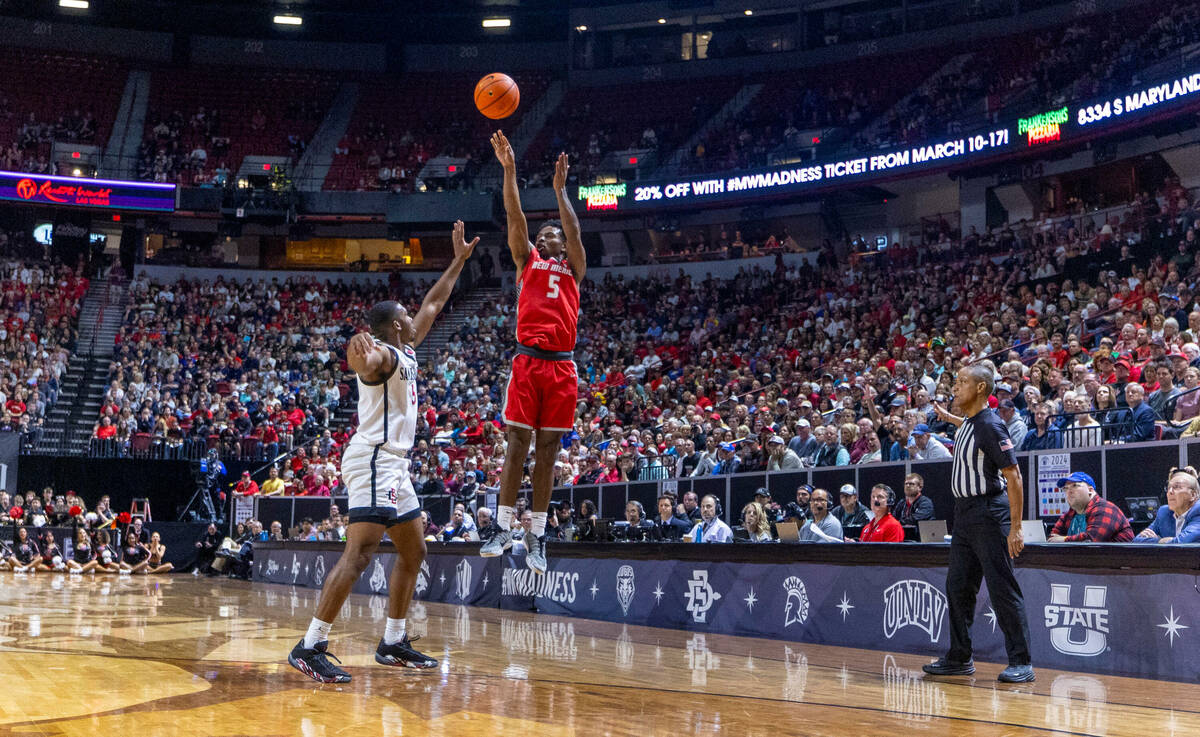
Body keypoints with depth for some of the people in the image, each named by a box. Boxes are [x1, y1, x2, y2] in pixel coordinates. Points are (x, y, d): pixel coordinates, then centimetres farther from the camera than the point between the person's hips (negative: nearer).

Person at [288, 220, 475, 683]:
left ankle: (393, 643, 18)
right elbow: (364, 364, -38)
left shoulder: (406, 351, 16)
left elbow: (434, 304, 27)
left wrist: (459, 260, 27)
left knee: (414, 551, 13)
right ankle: (310, 647, -19)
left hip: (393, 465, 11)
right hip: (374, 461, -11)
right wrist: (360, 356, -61)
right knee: (360, 552, -18)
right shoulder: (382, 354, -11)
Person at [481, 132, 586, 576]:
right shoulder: (528, 260, 16)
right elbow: (515, 217, 4)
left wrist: (560, 189, 0)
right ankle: (504, 528, 3)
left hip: (561, 365, 1)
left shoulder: (574, 268, 16)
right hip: (527, 360, 0)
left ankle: (537, 537, 6)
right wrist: (508, 170, -5)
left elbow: (574, 229, 0)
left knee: (548, 450, 3)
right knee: (517, 443, -4)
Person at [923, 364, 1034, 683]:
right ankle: (960, 657, 22)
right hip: (964, 513, 10)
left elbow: (1014, 477, -20)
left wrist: (1015, 528, -22)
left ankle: (1021, 663, -1)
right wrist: (948, 418, 37)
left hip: (988, 513, -10)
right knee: (958, 587, 12)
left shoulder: (990, 426, -17)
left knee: (1003, 589, -7)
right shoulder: (969, 423, 9)